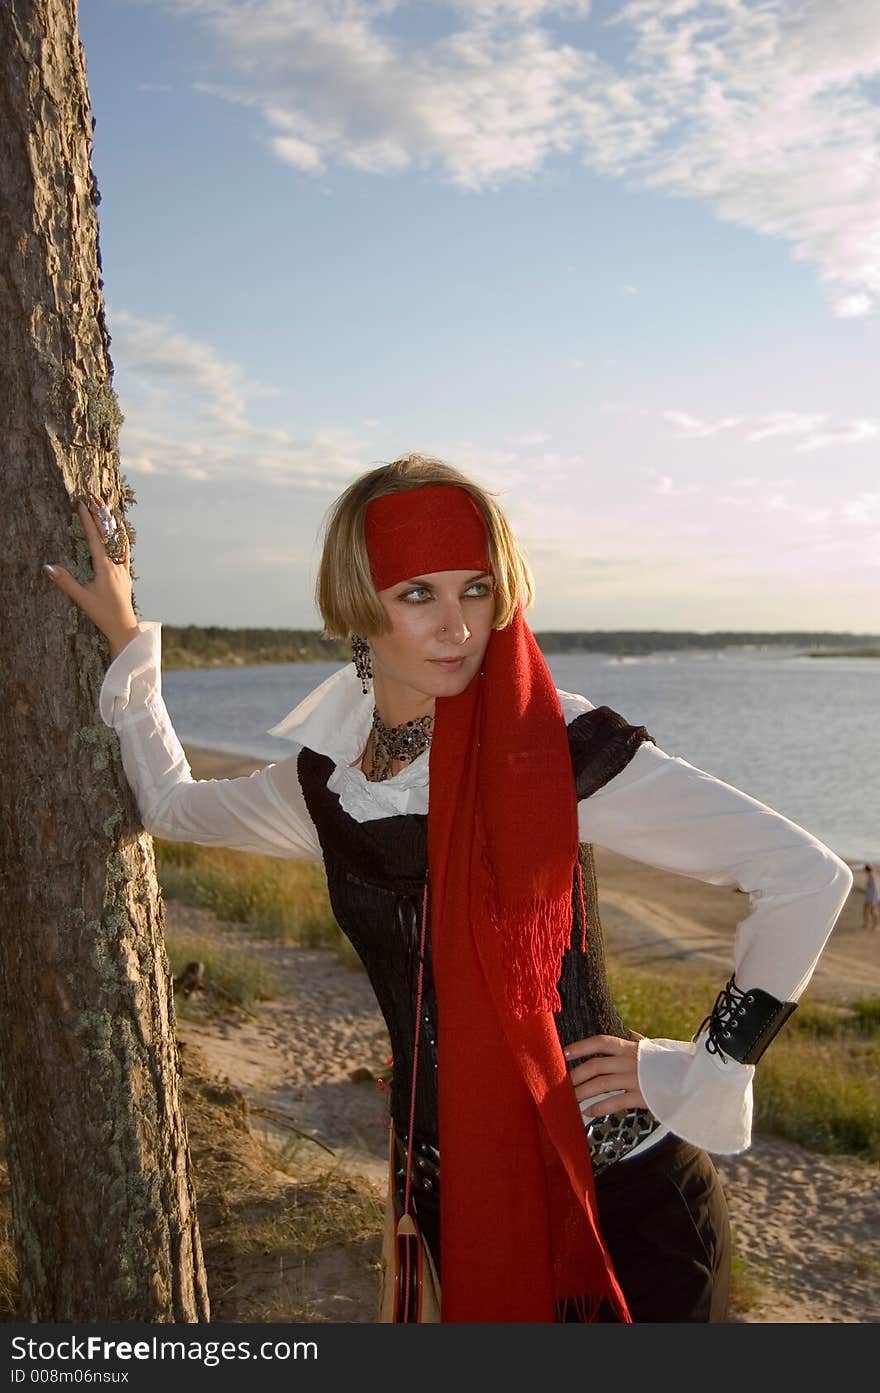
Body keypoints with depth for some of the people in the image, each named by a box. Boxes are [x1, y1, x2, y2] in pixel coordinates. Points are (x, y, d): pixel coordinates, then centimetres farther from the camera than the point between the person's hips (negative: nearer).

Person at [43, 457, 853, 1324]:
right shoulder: (327, 781, -1)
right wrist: (123, 638, 18)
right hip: (445, 1196, 5)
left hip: (616, 1194, -4)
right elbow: (170, 804, 18)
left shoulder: (561, 750, -18)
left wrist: (700, 1071, -13)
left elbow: (808, 879, -18)